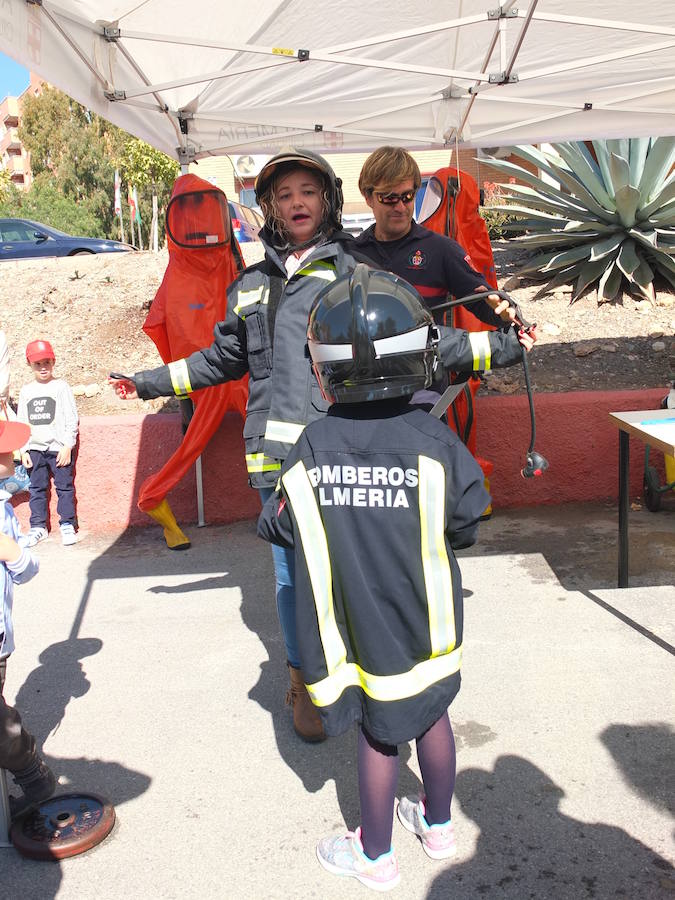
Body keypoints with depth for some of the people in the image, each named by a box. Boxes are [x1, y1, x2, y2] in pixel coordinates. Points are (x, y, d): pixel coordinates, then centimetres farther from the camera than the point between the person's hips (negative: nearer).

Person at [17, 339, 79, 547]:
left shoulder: (61, 387, -2)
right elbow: (21, 422, 12)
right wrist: (23, 450, 5)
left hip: (59, 448, -4)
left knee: (64, 486, 0)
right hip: (35, 448, 4)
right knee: (36, 488, 9)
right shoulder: (26, 391, 10)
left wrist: (67, 446, -10)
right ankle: (38, 526, 18)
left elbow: (71, 419, -5)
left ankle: (67, 524, 10)